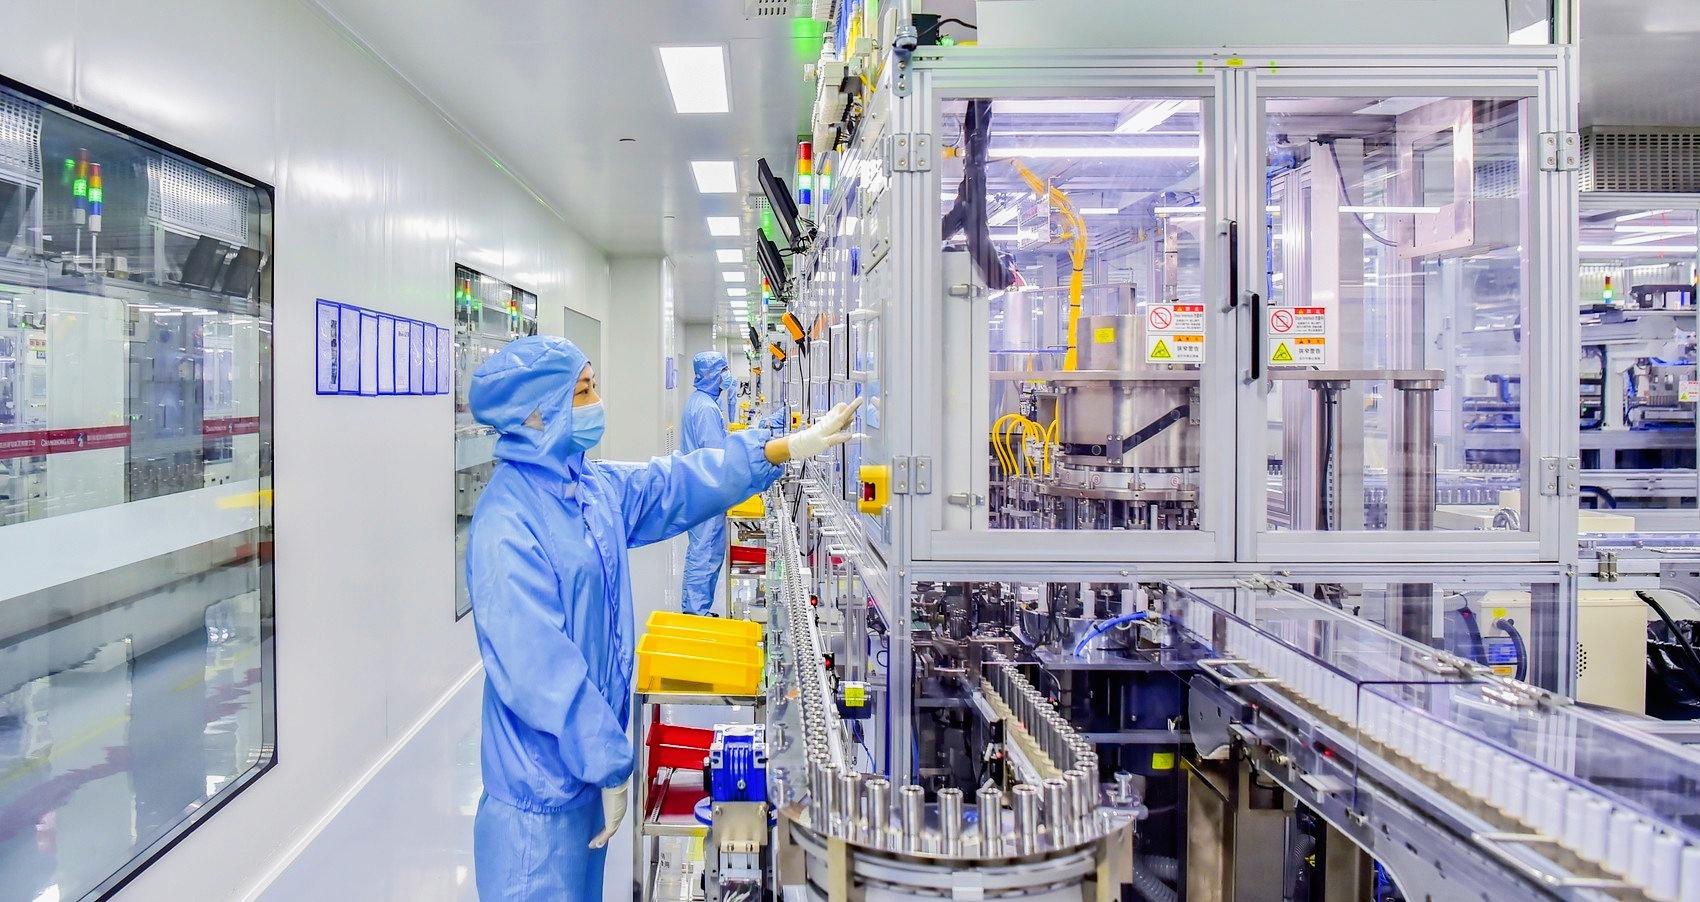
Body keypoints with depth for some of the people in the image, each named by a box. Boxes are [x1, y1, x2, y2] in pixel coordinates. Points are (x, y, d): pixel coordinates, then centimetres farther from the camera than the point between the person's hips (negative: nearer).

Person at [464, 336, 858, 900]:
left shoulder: (598, 490, 2)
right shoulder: (506, 525, -24)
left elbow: (684, 484, 12)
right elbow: (538, 667, -25)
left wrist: (790, 448, 9)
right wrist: (609, 765, -19)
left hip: (587, 746, 8)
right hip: (544, 774, -8)